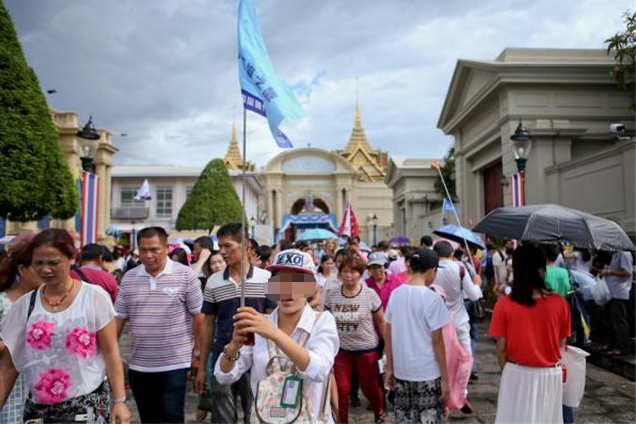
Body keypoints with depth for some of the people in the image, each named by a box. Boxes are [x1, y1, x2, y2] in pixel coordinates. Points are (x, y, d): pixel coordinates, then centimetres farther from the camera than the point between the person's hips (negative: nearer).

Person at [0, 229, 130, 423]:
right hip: (38, 408, 3)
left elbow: (111, 352, -6)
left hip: (88, 405, -3)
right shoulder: (25, 305, 1)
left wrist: (119, 401, -9)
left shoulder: (94, 297, -7)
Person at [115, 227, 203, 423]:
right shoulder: (129, 278, 3)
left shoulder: (186, 275, -9)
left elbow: (198, 316, -5)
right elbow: (119, 318, 8)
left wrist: (199, 352, -4)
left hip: (174, 363, -4)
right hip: (138, 365, 5)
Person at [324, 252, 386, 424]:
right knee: (341, 390, 2)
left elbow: (381, 322, -3)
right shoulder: (331, 296, -4)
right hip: (341, 350, 2)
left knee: (370, 388, 14)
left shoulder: (370, 295, -12)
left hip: (367, 350, -1)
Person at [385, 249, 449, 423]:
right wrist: (444, 377, -5)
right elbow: (437, 341, -12)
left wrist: (389, 368, 13)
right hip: (427, 373, -5)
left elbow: (388, 335, 5)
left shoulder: (396, 294, 1)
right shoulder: (432, 298, -14)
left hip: (401, 370, 5)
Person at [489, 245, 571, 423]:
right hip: (550, 375, 1)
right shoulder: (560, 303, -10)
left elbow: (501, 348, -7)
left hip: (517, 374, -1)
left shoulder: (504, 305, -12)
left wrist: (506, 371, 9)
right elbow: (561, 344, -1)